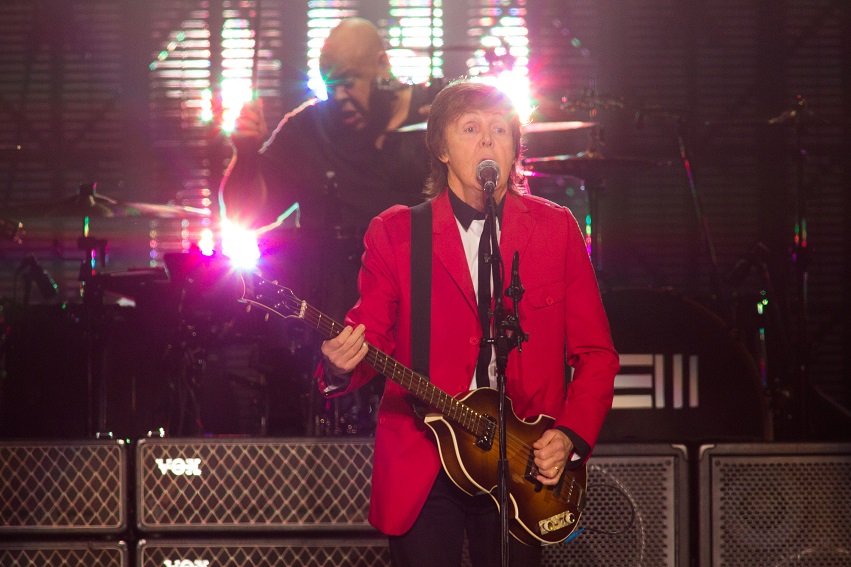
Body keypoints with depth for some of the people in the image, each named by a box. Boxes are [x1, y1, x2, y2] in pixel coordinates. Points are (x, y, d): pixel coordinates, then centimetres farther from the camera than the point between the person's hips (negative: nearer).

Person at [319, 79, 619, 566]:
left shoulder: (555, 228, 5)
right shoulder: (394, 233, 2)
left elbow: (596, 352, 7)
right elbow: (371, 338, 2)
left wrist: (571, 437, -6)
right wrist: (342, 368, -21)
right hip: (421, 467, -1)